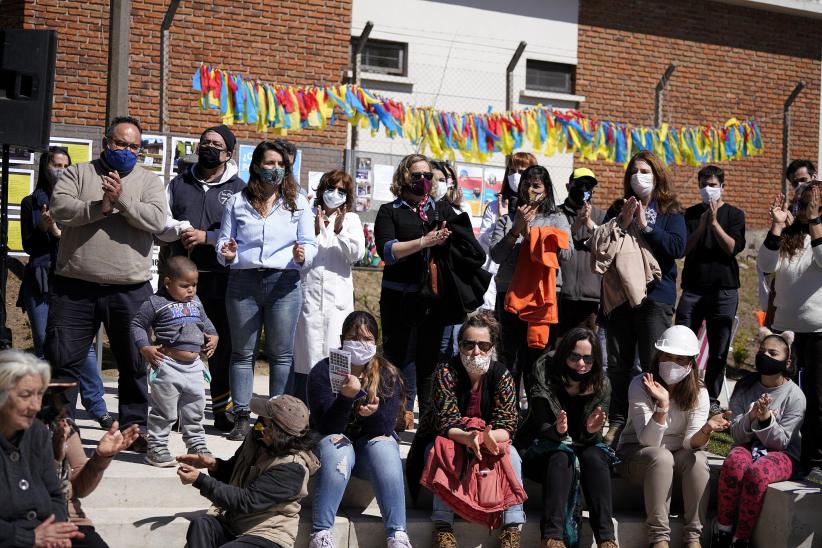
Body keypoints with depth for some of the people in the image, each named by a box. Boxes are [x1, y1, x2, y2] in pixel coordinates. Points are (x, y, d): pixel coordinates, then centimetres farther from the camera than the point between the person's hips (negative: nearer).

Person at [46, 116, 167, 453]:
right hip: (75, 287, 0)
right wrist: (99, 208, -17)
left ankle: (134, 428, 21)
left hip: (130, 290, 1)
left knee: (134, 363, 8)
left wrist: (122, 199, -18)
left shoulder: (149, 181, 8)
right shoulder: (78, 173, 8)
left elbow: (156, 220, -8)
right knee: (63, 359, 3)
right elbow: (59, 207, -9)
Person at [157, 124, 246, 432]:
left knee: (222, 345, 2)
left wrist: (206, 237, -14)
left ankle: (221, 410, 13)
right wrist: (180, 228, -9)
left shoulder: (238, 188, 4)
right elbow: (159, 221, 11)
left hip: (220, 279, -2)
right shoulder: (179, 183, 15)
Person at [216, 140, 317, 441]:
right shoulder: (237, 202, 11)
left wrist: (301, 255, -16)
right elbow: (223, 240, 14)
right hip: (243, 281, 1)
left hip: (284, 282, -1)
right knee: (242, 352, 4)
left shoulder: (298, 202, 9)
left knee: (281, 353, 1)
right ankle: (241, 416, 9)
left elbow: (310, 243, 6)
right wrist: (227, 253, -8)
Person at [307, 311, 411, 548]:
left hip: (372, 441, 1)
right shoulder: (323, 371, -8)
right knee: (336, 453, -34)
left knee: (385, 450, -31)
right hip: (335, 440, -1)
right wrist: (347, 396, -33)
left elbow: (386, 427, -11)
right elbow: (326, 427, -16)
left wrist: (373, 412, -34)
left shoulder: (388, 374, -3)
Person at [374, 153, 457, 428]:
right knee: (400, 355, -3)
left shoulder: (443, 210, 17)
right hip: (400, 297, -2)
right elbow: (387, 251, -7)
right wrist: (424, 242, -17)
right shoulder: (389, 211, 9)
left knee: (431, 358, 0)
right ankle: (400, 413, 4)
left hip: (436, 296, 2)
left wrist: (447, 239, -13)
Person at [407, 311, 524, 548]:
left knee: (511, 455, -26)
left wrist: (489, 436, -40)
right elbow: (445, 424, -23)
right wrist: (468, 437, -46)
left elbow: (508, 427, -15)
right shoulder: (446, 372, -17)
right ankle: (442, 527, -34)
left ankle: (512, 528, -25)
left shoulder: (501, 375, -10)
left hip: (491, 442, 2)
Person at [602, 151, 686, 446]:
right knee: (618, 363, 8)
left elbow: (678, 247, -12)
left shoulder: (670, 212, 3)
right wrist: (622, 224, -12)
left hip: (655, 296, -3)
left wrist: (645, 225, -15)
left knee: (653, 365, -3)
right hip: (618, 294, 3)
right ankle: (618, 421, 17)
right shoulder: (618, 209, 12)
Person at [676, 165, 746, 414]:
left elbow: (733, 248, -8)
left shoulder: (734, 215, 6)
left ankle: (712, 398, 13)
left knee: (719, 350, 3)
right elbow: (683, 248, -1)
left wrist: (714, 223, -17)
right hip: (693, 288, 1)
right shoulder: (690, 214, 10)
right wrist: (701, 226, -13)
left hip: (724, 290, -1)